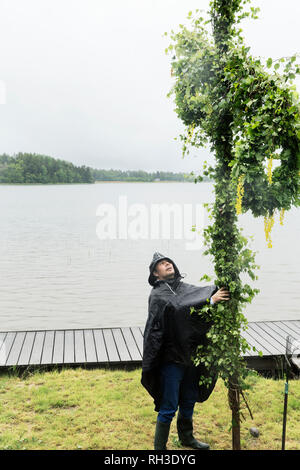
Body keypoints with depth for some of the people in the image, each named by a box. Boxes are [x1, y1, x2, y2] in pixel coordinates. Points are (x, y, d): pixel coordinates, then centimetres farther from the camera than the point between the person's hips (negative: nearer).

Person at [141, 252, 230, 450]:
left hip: (190, 356, 6)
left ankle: (186, 437, 43)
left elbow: (202, 292, -9)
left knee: (189, 401, 22)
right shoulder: (157, 295, -11)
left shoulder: (185, 287, 8)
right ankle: (159, 446, 20)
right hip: (171, 358, -6)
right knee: (169, 408, 1)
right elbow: (178, 307, -27)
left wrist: (216, 290, -31)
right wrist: (210, 300, -35)